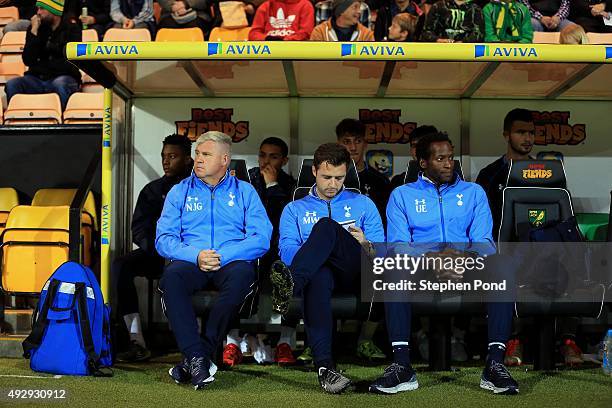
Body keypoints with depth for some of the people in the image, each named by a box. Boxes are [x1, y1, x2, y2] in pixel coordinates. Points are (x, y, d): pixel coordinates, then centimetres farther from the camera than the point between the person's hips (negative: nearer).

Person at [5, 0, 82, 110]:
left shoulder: (72, 29, 3)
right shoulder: (36, 28, 11)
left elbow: (70, 62, -1)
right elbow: (28, 61, 1)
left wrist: (41, 65, 3)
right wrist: (34, 32, -5)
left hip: (63, 77, -3)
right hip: (37, 79, 3)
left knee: (60, 84, -38)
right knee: (12, 84, -24)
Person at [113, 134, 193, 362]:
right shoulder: (153, 190, 21)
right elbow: (139, 229, 13)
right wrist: (155, 246, -9)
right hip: (157, 254, 4)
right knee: (120, 266, -25)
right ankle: (137, 342, -31)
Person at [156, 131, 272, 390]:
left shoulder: (244, 191, 15)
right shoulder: (179, 191, 19)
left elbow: (261, 238, 2)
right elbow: (163, 238, 7)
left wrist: (223, 255, -14)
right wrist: (195, 255, -13)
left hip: (231, 262, -1)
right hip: (190, 262, 1)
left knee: (242, 274, -37)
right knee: (172, 276, -34)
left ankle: (196, 358, -33)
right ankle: (198, 358, -39)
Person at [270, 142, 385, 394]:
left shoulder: (363, 204, 24)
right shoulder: (295, 209, 24)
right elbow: (287, 251, 6)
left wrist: (365, 245, -9)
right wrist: (317, 251, -14)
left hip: (357, 273, 0)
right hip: (321, 269, 0)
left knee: (326, 225, -30)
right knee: (318, 277, -41)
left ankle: (290, 287, -54)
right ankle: (324, 366, -53)